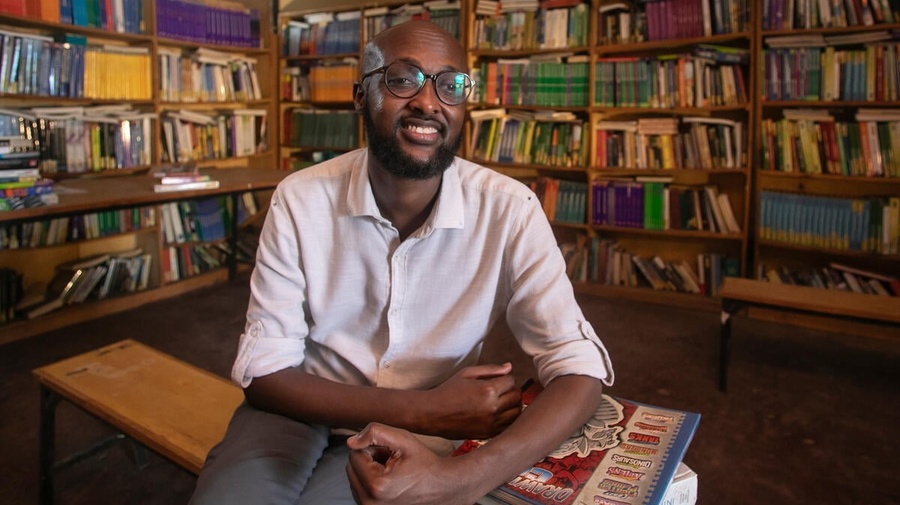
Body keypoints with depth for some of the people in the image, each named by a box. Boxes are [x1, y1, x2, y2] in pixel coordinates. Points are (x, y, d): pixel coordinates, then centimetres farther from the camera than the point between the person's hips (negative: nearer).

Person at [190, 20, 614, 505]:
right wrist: (421, 409, -25)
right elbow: (264, 371, -12)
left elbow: (580, 371, -19)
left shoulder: (508, 209, -16)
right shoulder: (299, 200, -12)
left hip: (415, 442, 0)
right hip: (306, 408, 1)